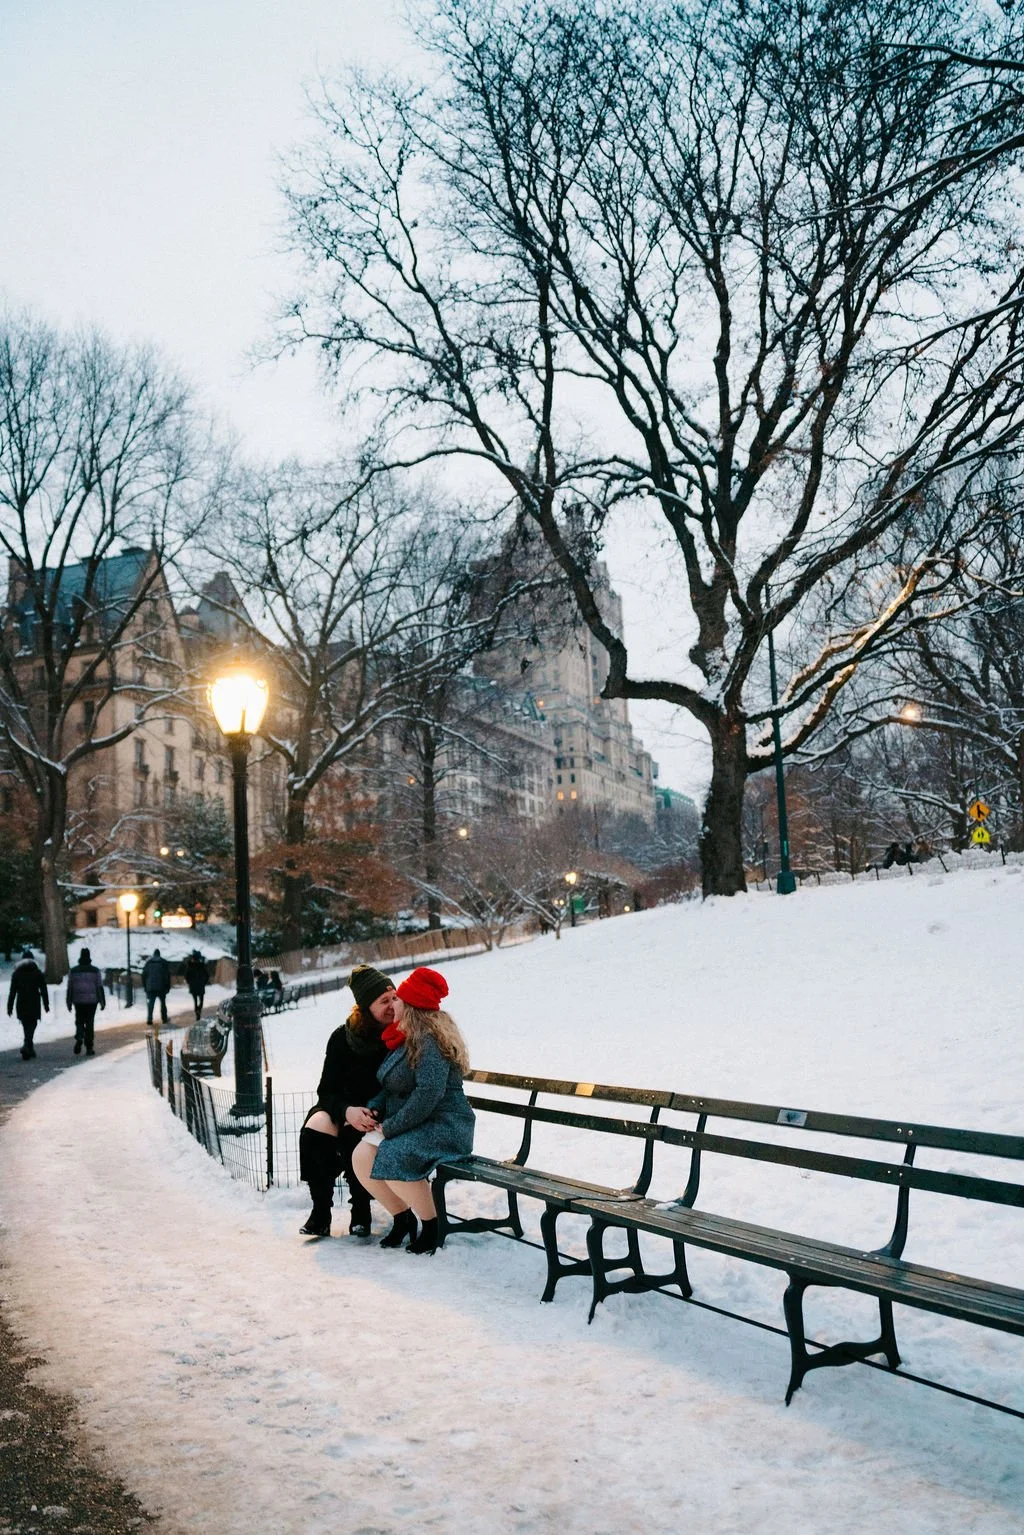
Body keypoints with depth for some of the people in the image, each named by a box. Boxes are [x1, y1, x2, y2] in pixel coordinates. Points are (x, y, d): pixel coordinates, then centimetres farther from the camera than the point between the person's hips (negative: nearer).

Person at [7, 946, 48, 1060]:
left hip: (21, 1004, 2)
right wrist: (46, 1005, 5)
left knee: (26, 1026, 13)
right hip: (34, 1004, -2)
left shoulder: (16, 972, 4)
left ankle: (30, 1050, 17)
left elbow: (12, 991, 1)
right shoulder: (38, 972, 1)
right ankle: (26, 1046, -23)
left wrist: (10, 1007, 3)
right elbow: (43, 991, 0)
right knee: (32, 1025, 0)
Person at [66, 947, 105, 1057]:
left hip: (78, 1001, 1)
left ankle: (79, 1038, -13)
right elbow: (100, 987, -2)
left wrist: (69, 1002, 8)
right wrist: (102, 1002, 2)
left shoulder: (73, 971, 1)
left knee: (79, 1021, 14)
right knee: (90, 1023, 5)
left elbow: (70, 988, 2)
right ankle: (89, 1048, 3)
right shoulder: (95, 971, -2)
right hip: (92, 1001, -1)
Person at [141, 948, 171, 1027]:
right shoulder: (164, 962, 3)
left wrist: (144, 986, 11)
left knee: (150, 1004, 0)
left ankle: (149, 1019, -13)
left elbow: (144, 975, 5)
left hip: (150, 988, 0)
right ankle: (164, 1019, 16)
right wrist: (168, 987, 6)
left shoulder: (148, 962, 4)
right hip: (161, 988, 0)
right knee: (163, 1003, 14)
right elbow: (168, 976, 2)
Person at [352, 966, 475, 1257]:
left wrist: (391, 1126, -21)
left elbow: (429, 1092, -27)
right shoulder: (406, 1039, 16)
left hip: (444, 1127, -9)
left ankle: (432, 1225, -11)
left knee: (394, 1159, -33)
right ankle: (402, 1218, 5)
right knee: (361, 1157, -12)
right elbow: (391, 1087, 23)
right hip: (410, 1127, 9)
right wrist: (374, 1108, 2)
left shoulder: (429, 1041, -16)